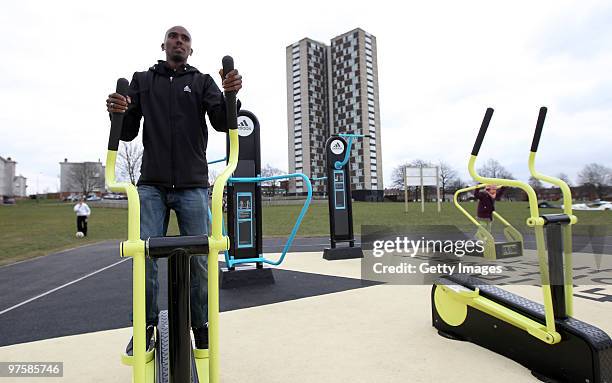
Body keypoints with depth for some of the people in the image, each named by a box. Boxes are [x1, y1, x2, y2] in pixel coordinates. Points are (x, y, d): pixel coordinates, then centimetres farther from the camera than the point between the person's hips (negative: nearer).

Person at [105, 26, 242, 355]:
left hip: (193, 185, -1)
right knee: (146, 256, -2)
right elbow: (128, 132, 10)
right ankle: (146, 327, 14)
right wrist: (119, 113, -13)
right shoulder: (142, 80, 15)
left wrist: (230, 96, -24)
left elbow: (222, 123, -4)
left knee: (199, 259, 0)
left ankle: (201, 327, 14)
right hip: (151, 184, 1)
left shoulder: (202, 81, 11)